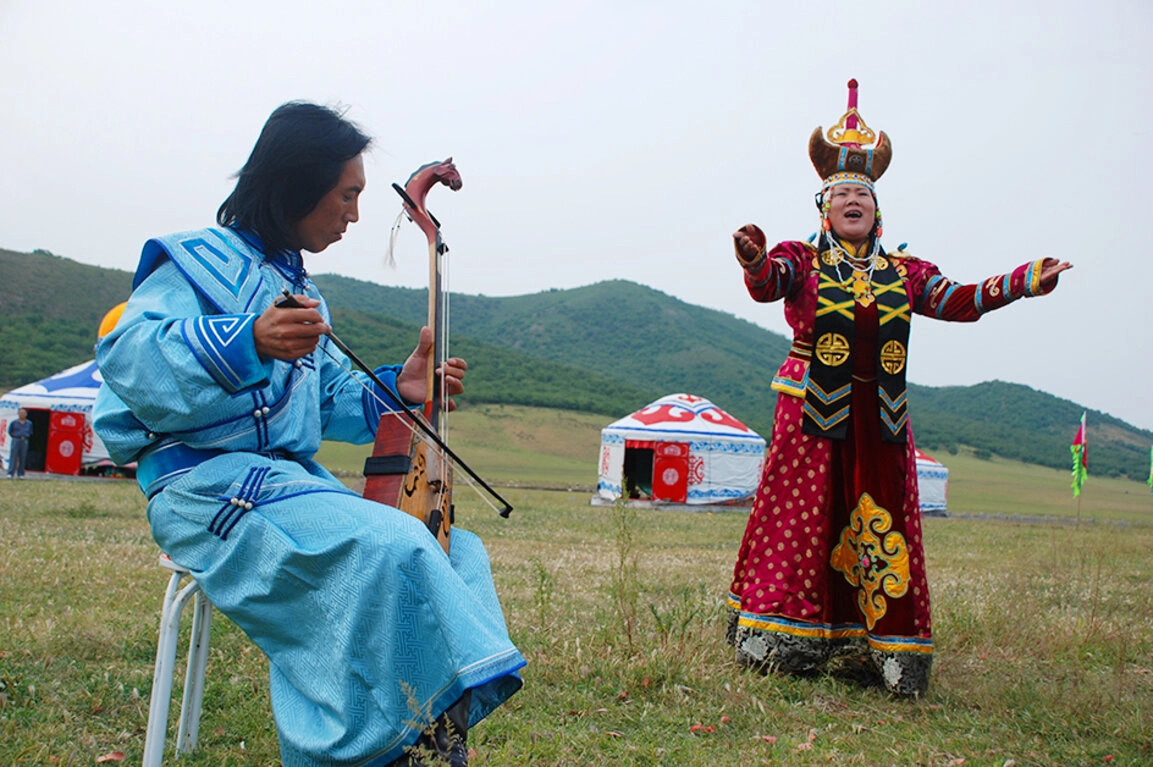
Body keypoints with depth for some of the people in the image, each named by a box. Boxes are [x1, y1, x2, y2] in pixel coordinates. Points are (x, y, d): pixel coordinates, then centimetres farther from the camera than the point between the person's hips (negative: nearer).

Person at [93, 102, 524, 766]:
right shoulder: (200, 259, -4)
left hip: (293, 482, 9)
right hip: (207, 484, -9)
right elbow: (128, 358, -21)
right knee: (391, 548, -32)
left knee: (459, 551, 3)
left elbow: (330, 402, 25)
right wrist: (248, 342, -35)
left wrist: (397, 388, 8)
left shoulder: (298, 288, 23)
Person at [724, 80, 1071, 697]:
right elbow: (767, 285, -17)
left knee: (883, 522, 3)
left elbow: (958, 301, 10)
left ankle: (879, 645, 12)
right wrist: (754, 259, -40)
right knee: (803, 516, -2)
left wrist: (1024, 281, -1)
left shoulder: (903, 271, 15)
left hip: (880, 414, 4)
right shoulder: (801, 260, 3)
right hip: (812, 409, -4)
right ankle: (786, 637, 9)